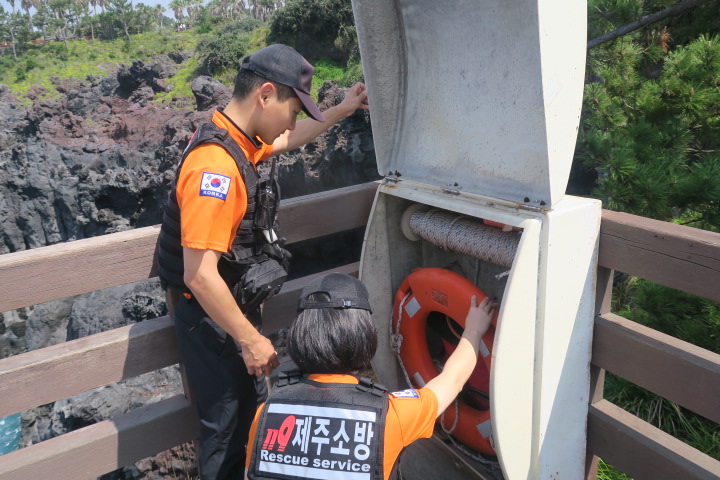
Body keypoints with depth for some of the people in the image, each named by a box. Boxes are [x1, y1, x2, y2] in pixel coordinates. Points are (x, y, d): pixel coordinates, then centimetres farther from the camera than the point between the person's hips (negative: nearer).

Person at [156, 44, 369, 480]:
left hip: (234, 306, 10)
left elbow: (286, 141, 25)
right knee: (228, 425, 9)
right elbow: (200, 276, -31)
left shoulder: (240, 140, 1)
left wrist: (342, 110, 25)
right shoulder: (216, 165, -30)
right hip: (212, 317, -10)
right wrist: (251, 340, -22)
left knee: (250, 408, 25)